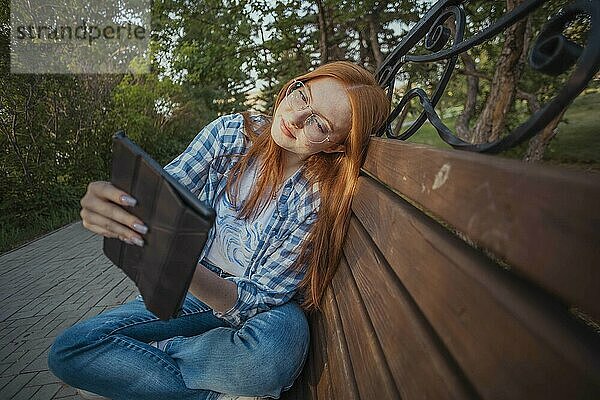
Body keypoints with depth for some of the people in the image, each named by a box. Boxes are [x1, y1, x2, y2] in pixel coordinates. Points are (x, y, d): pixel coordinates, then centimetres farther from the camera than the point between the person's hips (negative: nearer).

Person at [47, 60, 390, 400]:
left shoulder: (320, 199, -22)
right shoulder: (232, 132, -11)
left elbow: (255, 298, -23)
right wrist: (109, 201, -38)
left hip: (265, 310, -2)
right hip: (195, 291, 3)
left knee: (275, 351, -39)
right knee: (68, 351, -10)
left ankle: (140, 356, -8)